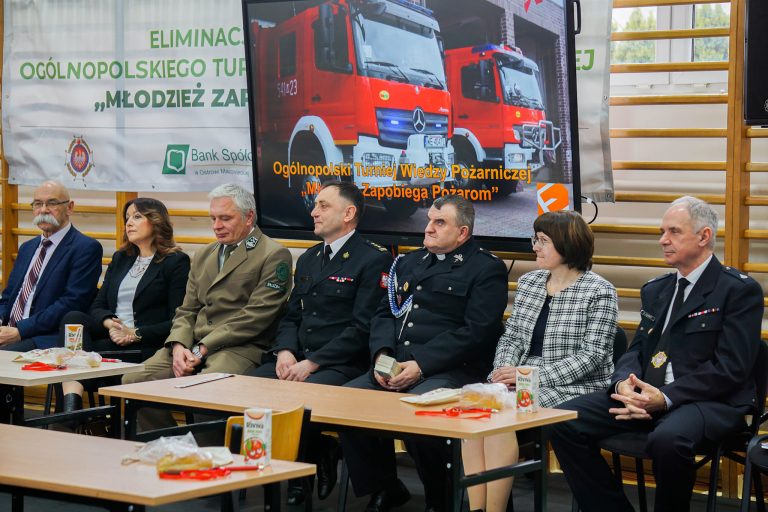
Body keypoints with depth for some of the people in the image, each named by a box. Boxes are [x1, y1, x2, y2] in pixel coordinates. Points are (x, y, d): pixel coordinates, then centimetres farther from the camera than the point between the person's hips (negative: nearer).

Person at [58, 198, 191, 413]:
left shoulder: (176, 262, 2)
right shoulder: (120, 258, 24)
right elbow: (97, 306, 16)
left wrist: (135, 334, -15)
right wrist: (109, 323, -8)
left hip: (147, 347, -6)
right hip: (111, 338, 6)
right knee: (73, 318, -25)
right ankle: (70, 409, -40)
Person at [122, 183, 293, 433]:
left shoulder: (274, 255, 0)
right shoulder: (204, 255, 24)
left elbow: (255, 316, -9)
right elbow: (187, 310, 20)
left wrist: (203, 348, -12)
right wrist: (178, 346, -3)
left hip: (240, 348, -7)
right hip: (191, 346, 7)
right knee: (133, 380, -15)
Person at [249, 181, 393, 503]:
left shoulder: (373, 260, -5)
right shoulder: (308, 259, 21)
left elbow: (362, 328, -13)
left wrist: (312, 363, -17)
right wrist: (285, 352, -3)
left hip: (343, 365, -7)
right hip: (297, 358, 7)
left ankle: (319, 459, -8)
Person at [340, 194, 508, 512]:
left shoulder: (487, 269, 1)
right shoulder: (408, 263, 23)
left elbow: (476, 332, -10)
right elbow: (384, 314, 19)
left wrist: (421, 365, -17)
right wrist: (382, 355, -3)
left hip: (451, 371, -7)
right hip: (393, 367, 7)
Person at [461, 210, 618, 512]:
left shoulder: (599, 292, -5)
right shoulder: (528, 283, 15)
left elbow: (590, 357, -12)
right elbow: (511, 337, 16)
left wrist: (531, 376, -17)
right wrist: (505, 370, -6)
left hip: (572, 389, -6)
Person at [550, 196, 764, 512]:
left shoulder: (740, 290, -2)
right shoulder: (655, 290, 21)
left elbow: (730, 369, -11)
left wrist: (666, 398, -21)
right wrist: (624, 382, -7)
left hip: (709, 401, -7)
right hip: (645, 394, 7)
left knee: (668, 439, -40)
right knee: (564, 421, -13)